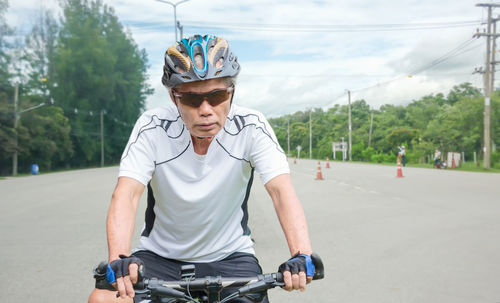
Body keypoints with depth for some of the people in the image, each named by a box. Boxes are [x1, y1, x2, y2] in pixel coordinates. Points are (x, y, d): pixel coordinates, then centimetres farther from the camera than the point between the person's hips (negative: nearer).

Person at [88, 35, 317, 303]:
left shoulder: (251, 127, -16)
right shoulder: (152, 128, -17)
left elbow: (281, 190, -25)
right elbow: (126, 193, -26)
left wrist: (301, 254, -42)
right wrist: (119, 259, -44)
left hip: (229, 257, 0)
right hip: (160, 256, 0)